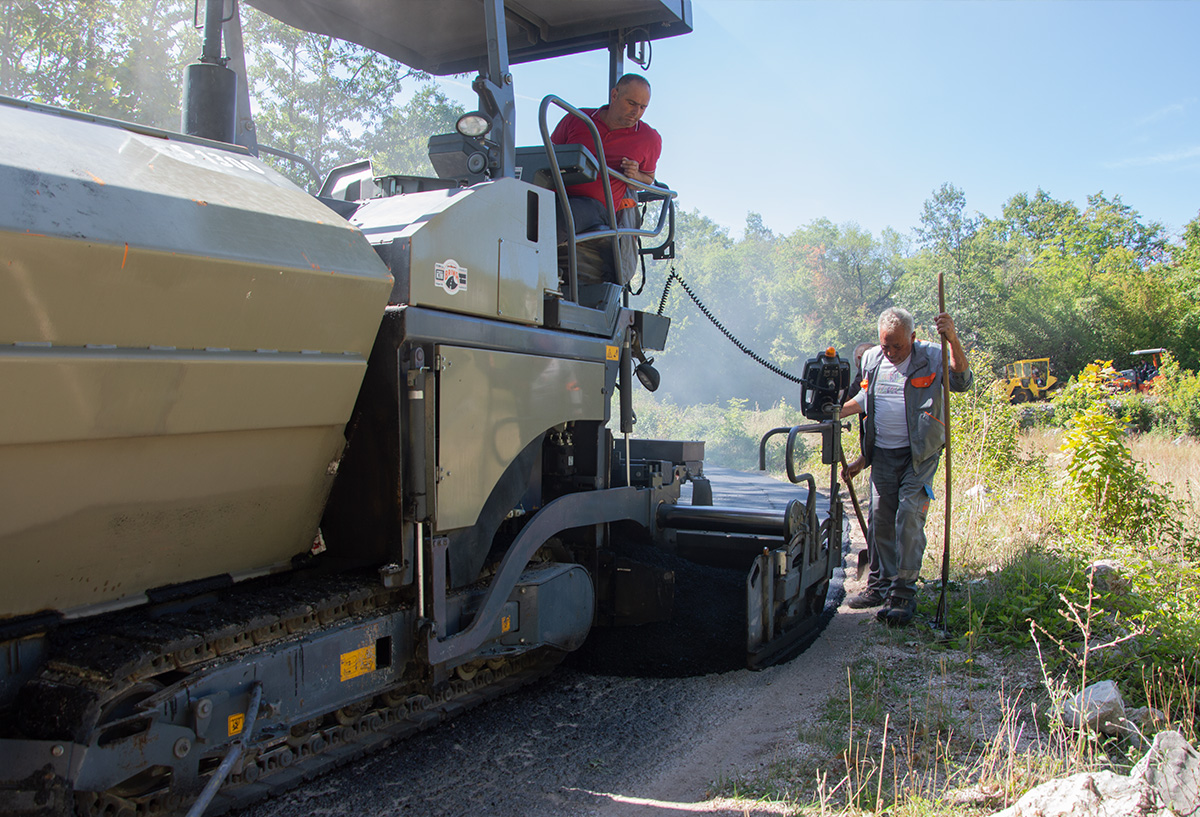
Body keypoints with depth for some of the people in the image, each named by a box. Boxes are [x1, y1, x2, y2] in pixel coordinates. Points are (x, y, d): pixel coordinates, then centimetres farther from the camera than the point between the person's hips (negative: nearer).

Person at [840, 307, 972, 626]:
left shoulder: (931, 357, -6)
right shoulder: (872, 359, 8)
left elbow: (961, 382, -20)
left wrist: (953, 340, -31)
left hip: (919, 454, -4)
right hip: (882, 453, 5)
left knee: (909, 515, -12)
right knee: (880, 518, 7)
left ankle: (903, 593, -6)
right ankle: (880, 584, 20)